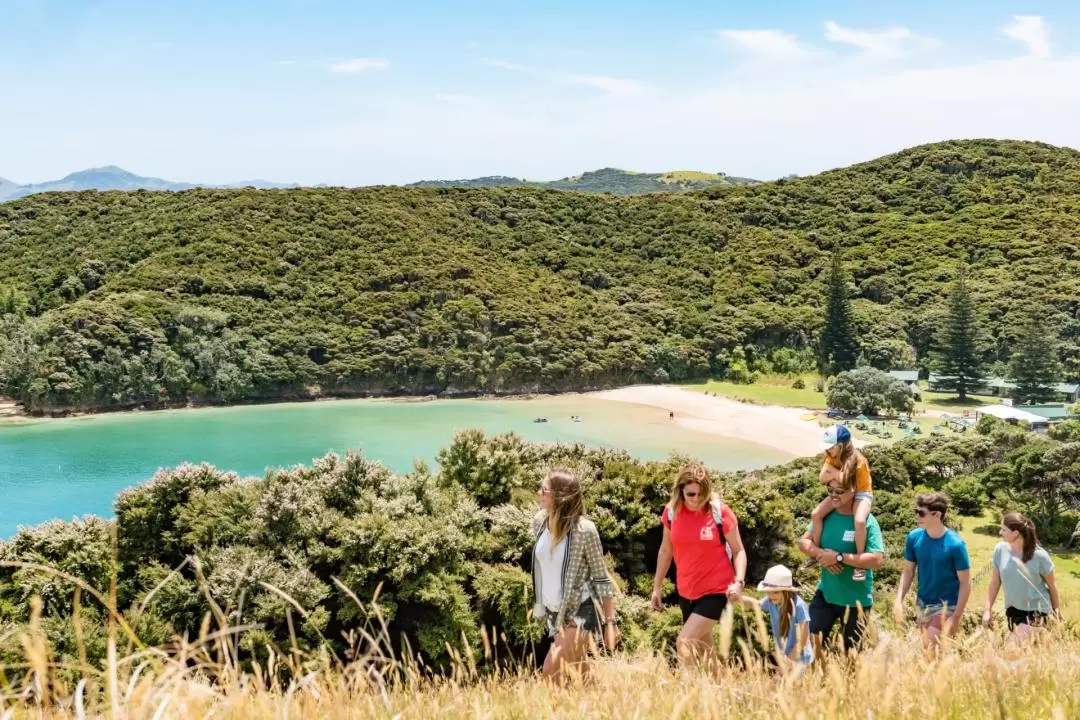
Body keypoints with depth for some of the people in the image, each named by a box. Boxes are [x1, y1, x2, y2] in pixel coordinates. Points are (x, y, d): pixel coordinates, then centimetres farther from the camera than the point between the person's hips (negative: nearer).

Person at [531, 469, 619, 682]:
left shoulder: (584, 530, -19)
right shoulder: (539, 522, -1)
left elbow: (602, 578, -12)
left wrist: (610, 622, -12)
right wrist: (540, 606, 19)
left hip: (578, 614, -7)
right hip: (554, 614, 7)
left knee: (552, 670, -17)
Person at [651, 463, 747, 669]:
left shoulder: (720, 512, -12)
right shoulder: (672, 512, -2)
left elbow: (738, 550, -5)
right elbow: (665, 550, 11)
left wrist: (739, 581, -20)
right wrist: (657, 587, 12)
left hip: (716, 590, -5)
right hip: (686, 591, 5)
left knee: (684, 643, -18)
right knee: (702, 649, 15)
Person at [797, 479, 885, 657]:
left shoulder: (867, 521, -16)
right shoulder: (825, 515, 0)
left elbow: (877, 560, -22)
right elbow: (804, 541, 4)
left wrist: (839, 557, -26)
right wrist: (821, 554, -17)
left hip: (856, 600, -4)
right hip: (825, 593, 4)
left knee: (851, 653, 12)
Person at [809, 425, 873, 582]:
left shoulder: (856, 460, -26)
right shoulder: (832, 457, -5)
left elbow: (846, 481, -32)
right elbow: (822, 478, -11)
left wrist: (832, 470, -22)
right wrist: (837, 474, -28)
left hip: (861, 494, -6)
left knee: (859, 521, -36)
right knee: (816, 514, -13)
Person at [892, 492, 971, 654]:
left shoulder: (955, 544, -20)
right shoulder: (914, 537, -8)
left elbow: (965, 583, -13)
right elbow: (908, 571, 3)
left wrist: (956, 617, -16)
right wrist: (899, 600, -8)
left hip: (946, 606, -5)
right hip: (923, 604, 5)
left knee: (933, 649, -16)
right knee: (926, 650, 14)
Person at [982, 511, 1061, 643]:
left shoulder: (1039, 555, -21)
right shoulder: (1000, 550, -12)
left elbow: (1051, 585, -6)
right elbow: (995, 582, -2)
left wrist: (1056, 609, 5)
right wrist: (988, 609, -4)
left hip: (1036, 609, -5)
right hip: (1013, 608, 5)